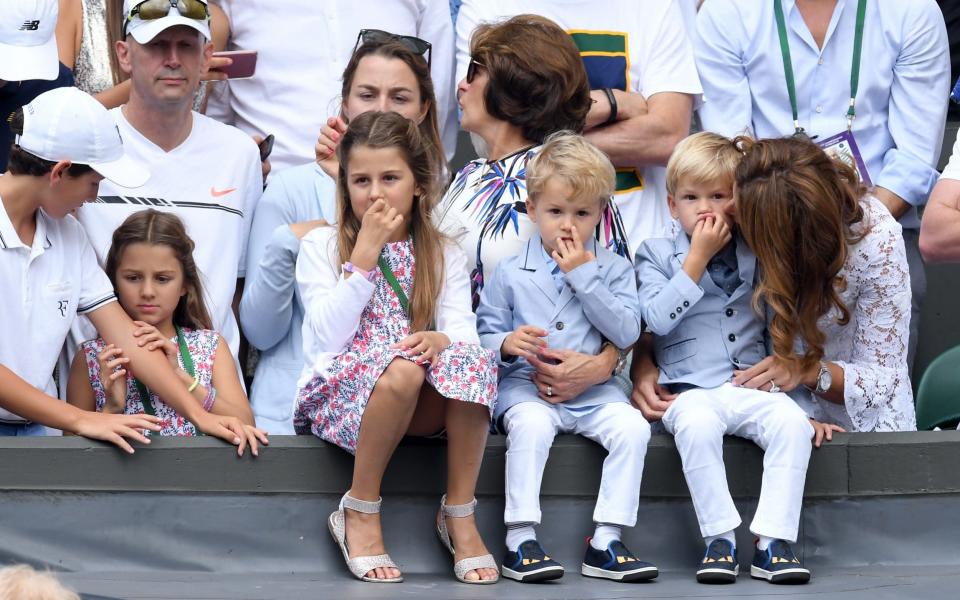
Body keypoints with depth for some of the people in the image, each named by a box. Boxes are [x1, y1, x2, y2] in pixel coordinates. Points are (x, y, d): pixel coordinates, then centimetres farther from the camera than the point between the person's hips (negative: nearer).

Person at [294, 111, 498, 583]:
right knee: (400, 367, -37)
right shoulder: (321, 245, 4)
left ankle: (459, 515, -22)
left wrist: (441, 340, -27)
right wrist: (365, 255, -13)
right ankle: (359, 512, -22)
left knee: (472, 359, -30)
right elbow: (328, 337, -10)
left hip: (422, 406, 3)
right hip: (336, 394, -3)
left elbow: (463, 330, -3)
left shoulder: (443, 256, 13)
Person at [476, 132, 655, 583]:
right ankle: (519, 542, -33)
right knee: (531, 424, -35)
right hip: (525, 385, -2)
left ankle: (604, 544, -21)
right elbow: (483, 335, 5)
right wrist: (507, 343, -19)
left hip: (592, 391, 2)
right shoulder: (511, 274, 6)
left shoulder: (613, 269, 9)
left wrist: (584, 276, -10)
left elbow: (627, 334, -4)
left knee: (632, 427, -25)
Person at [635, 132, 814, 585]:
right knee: (697, 423, -36)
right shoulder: (656, 255, 9)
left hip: (752, 388, 2)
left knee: (792, 422, -28)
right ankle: (720, 539, -28)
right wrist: (699, 258, -8)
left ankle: (773, 541, -28)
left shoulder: (756, 255, 16)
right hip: (691, 390, -2)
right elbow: (658, 318, -9)